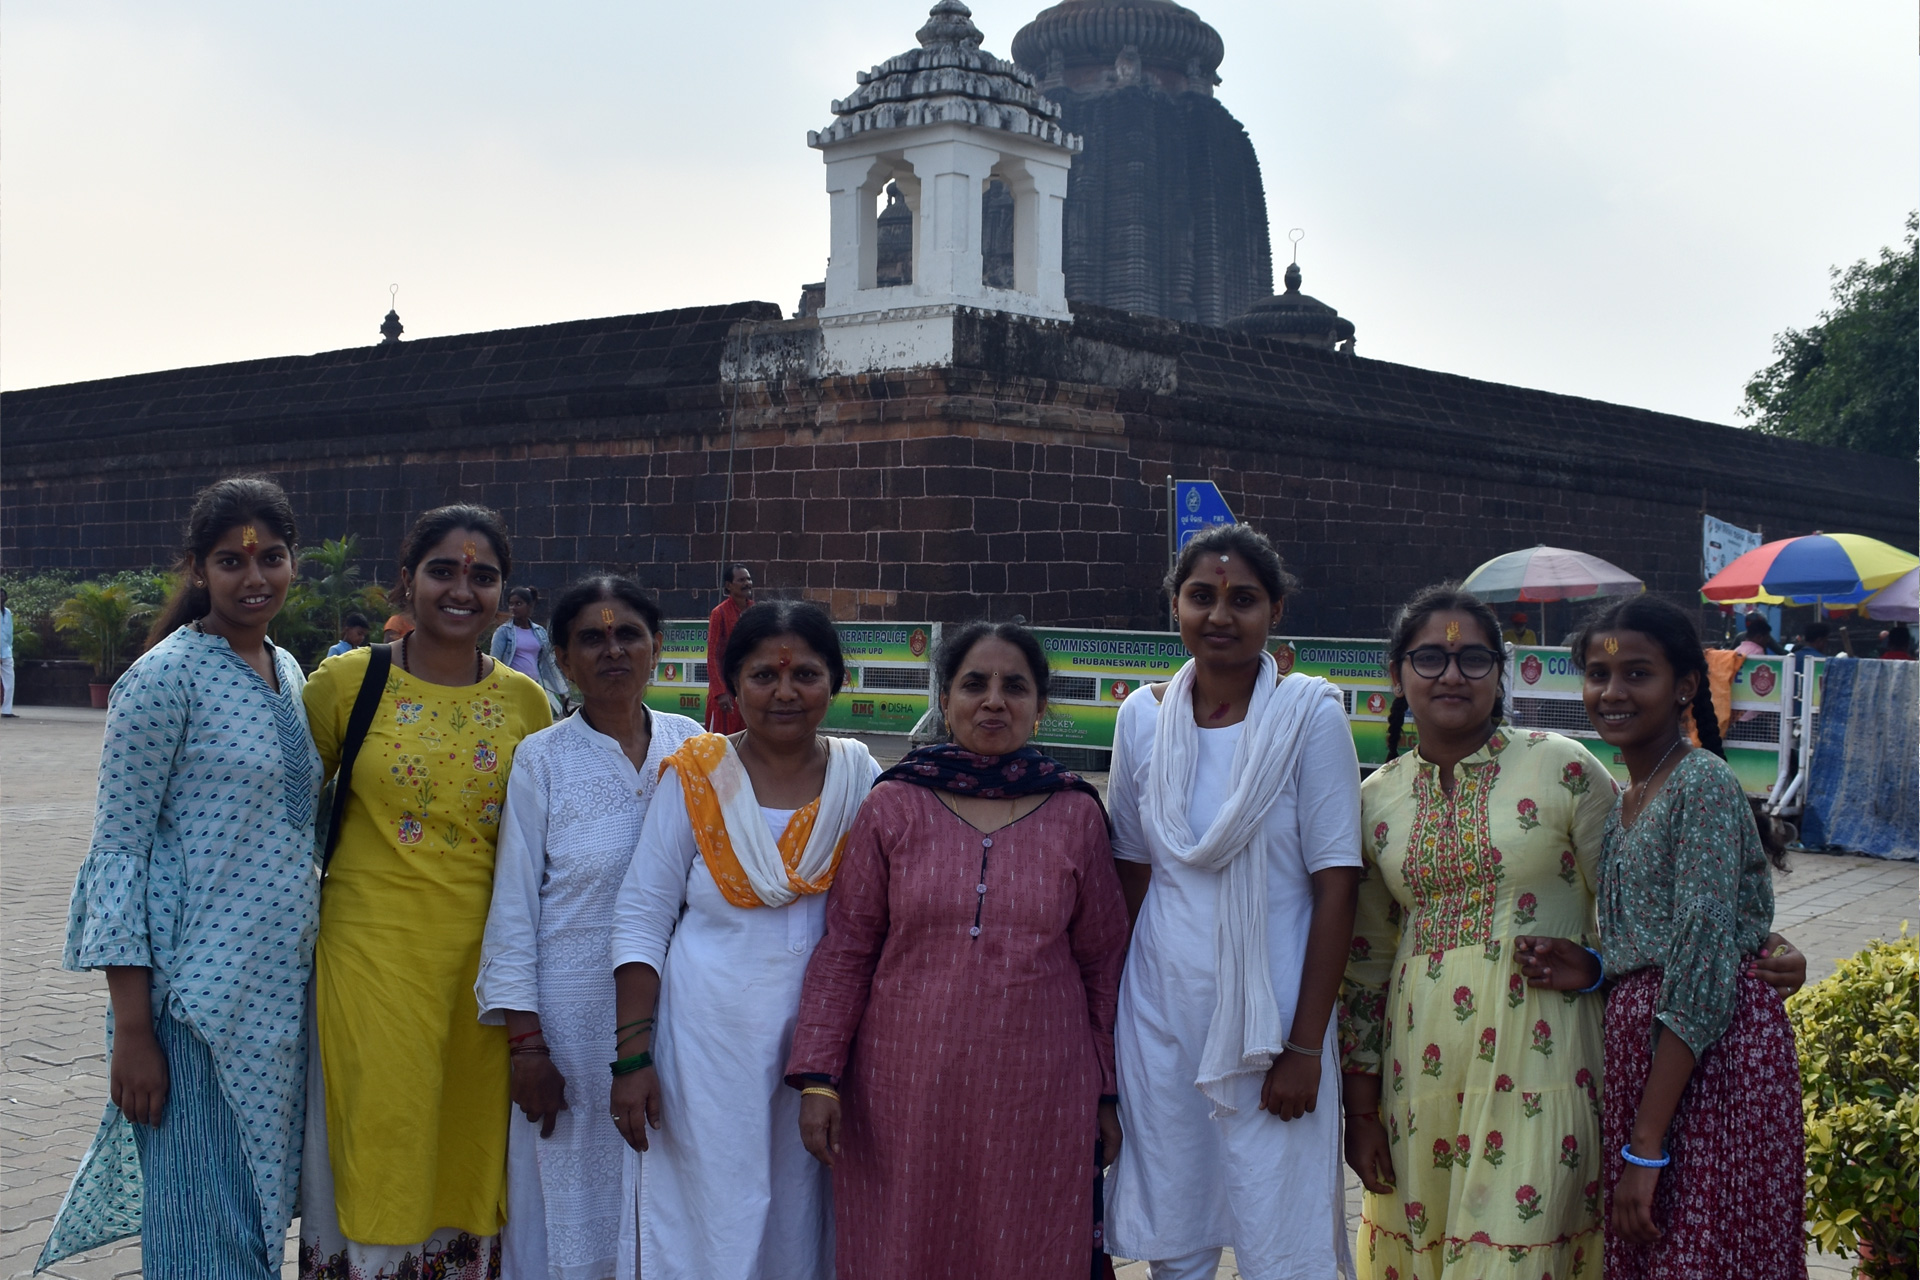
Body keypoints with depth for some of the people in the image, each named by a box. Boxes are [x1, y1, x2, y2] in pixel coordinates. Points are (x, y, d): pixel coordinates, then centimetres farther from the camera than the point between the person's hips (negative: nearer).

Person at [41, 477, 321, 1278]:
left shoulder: (287, 672, 11)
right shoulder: (166, 676, -11)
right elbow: (117, 849, -12)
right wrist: (131, 1030, -16)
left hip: (283, 992, 7)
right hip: (198, 998, -7)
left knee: (263, 1210, 15)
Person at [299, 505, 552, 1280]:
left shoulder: (526, 702, 4)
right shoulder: (347, 683, -3)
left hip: (485, 955, 2)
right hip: (375, 951, -2)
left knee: (473, 1149, 10)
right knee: (383, 1147, 3)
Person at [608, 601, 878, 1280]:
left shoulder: (860, 777, 1)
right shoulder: (696, 775, -3)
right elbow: (641, 917, -2)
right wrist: (633, 1054, -8)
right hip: (709, 1042, -2)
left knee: (802, 1225, 11)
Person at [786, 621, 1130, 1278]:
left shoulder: (1077, 816, 2)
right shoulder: (893, 806, -1)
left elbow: (1102, 964, 7)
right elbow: (845, 950, 1)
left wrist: (1107, 1095, 8)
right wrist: (818, 1076, -5)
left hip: (1037, 1098, 1)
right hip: (904, 1094, 0)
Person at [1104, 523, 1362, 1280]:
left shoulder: (1309, 714, -8)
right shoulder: (1143, 715, 2)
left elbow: (1335, 886, -9)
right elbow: (1131, 872, 9)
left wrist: (1305, 1046, -12)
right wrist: (1108, 1014, 6)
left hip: (1271, 1012, -3)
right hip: (1159, 1011, 3)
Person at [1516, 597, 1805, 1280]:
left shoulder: (1703, 782, -13)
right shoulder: (1625, 801, 13)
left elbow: (1704, 967, -18)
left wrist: (1646, 1144, -19)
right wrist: (1593, 967, -4)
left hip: (1711, 1056, -8)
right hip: (1638, 1045, 8)